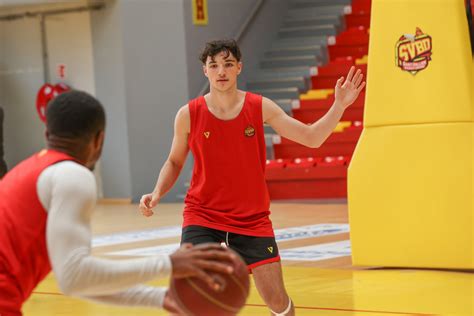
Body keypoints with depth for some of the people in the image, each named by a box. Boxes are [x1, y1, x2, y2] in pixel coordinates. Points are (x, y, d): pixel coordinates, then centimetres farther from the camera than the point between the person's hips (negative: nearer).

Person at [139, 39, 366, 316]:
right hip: (202, 217, -1)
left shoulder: (260, 107, -3)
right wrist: (157, 194, -7)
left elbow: (312, 138, -1)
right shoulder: (189, 115, -4)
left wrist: (339, 106, -14)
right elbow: (174, 162, 10)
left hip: (252, 219, 1)